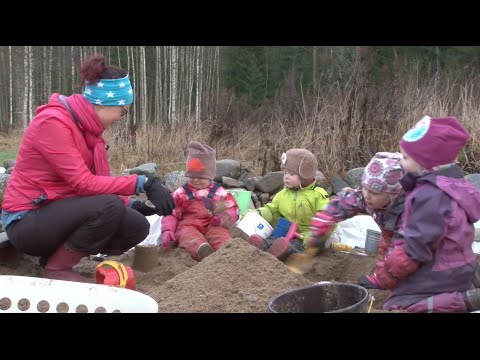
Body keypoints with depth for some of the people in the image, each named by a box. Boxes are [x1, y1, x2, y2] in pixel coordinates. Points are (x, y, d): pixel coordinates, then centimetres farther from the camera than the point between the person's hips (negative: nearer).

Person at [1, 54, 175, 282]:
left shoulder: (86, 125, 7)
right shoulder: (52, 122, -21)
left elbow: (96, 182, 5)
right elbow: (84, 184, -26)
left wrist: (131, 205, -8)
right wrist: (142, 183, -28)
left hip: (58, 212, 8)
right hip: (27, 221, -8)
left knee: (137, 226, -7)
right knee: (109, 207, -30)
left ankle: (58, 253, 6)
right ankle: (56, 268, -9)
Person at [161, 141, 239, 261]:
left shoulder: (219, 192, 15)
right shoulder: (181, 193, 17)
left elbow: (233, 210, 9)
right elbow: (171, 214, 13)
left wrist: (223, 218, -15)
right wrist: (167, 231, -6)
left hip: (213, 225, 1)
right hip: (189, 225, -1)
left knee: (220, 234, -34)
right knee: (187, 234, -37)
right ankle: (202, 250, -68)